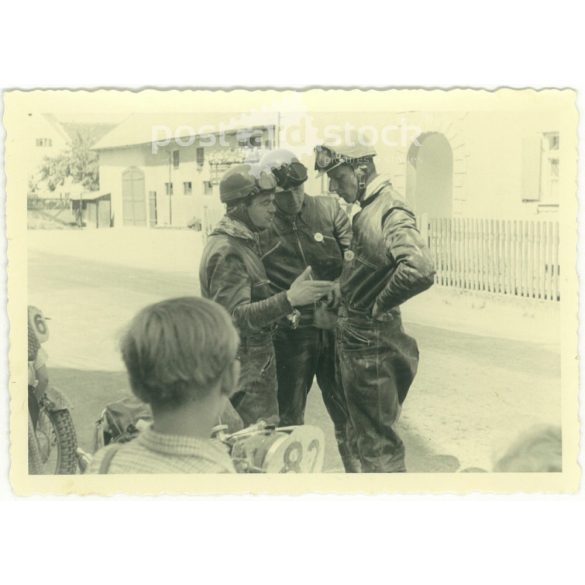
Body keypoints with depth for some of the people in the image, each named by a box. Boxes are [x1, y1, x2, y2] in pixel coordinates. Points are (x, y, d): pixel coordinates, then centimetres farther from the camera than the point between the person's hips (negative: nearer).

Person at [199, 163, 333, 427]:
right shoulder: (227, 251, -20)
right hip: (242, 369, -10)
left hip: (255, 363, 10)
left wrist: (283, 307, 14)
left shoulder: (243, 242, 12)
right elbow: (235, 316, -29)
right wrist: (288, 300, -38)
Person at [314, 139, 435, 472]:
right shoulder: (367, 211, 8)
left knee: (379, 442, 4)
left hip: (372, 345, -9)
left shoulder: (390, 210, -20)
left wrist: (377, 307, -22)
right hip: (355, 341, 9)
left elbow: (420, 270, -35)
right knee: (366, 432, 23)